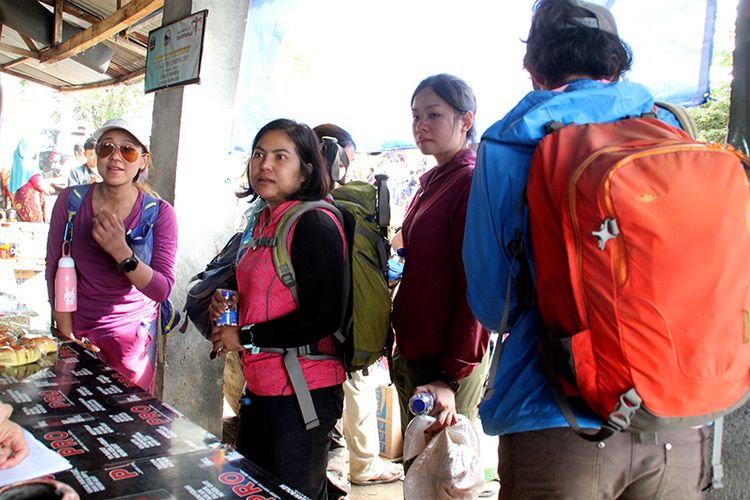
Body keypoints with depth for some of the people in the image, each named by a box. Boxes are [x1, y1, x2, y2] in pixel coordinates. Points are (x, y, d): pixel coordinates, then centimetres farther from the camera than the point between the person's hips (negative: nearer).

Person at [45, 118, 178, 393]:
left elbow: (162, 290, -15)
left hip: (133, 335, -1)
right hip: (77, 330, 1)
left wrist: (122, 252, -30)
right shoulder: (71, 200, -4)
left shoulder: (160, 213, -10)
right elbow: (55, 269, 1)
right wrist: (66, 332, -1)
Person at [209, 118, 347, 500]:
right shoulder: (266, 219, 10)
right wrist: (228, 304, 3)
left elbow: (322, 317, -23)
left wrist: (245, 337, -14)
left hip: (303, 389, -9)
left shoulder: (314, 222, -17)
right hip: (261, 385, 9)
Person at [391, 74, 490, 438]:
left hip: (448, 360, -9)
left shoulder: (471, 182, -14)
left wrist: (452, 377, -20)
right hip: (413, 352, 9)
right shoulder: (429, 183, 13)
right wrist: (403, 350, 16)